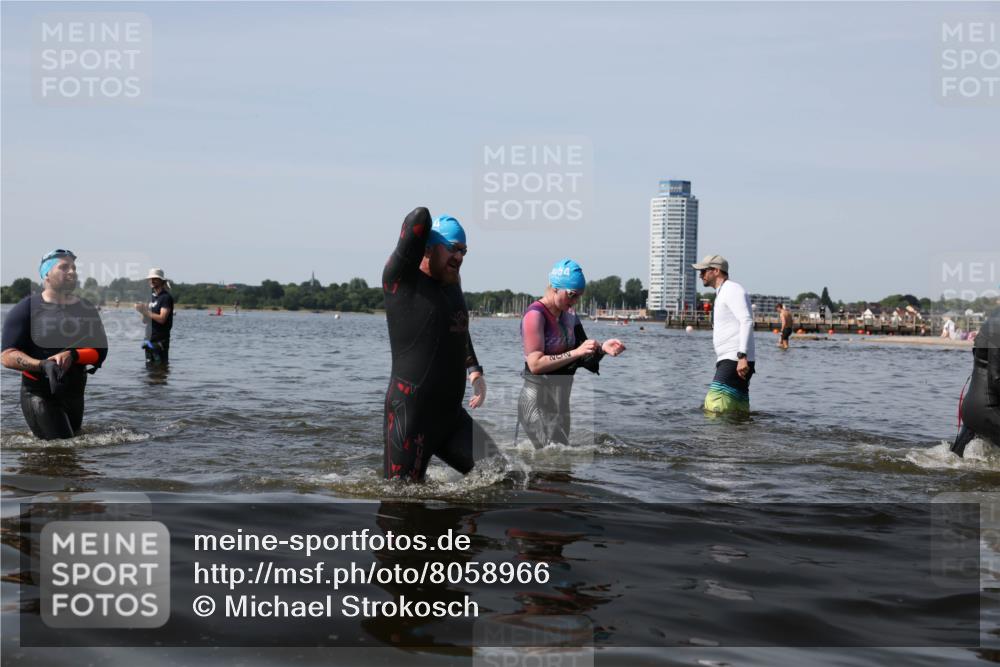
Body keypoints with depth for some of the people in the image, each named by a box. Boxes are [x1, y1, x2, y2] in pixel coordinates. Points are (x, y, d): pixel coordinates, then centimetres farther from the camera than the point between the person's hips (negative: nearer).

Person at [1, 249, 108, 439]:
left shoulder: (87, 311, 9)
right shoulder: (27, 309, -4)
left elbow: (100, 351, 0)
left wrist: (72, 355, -21)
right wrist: (42, 365, -28)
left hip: (75, 394, 5)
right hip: (39, 395, -5)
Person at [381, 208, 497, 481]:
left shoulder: (452, 282, 14)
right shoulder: (402, 279, -10)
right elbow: (420, 217, -23)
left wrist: (474, 369, 22)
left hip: (451, 414, 8)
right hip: (410, 416, -8)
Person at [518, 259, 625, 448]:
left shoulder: (569, 314, 9)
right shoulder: (535, 314, -15)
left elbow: (585, 358, 11)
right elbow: (535, 364, -23)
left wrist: (602, 347, -9)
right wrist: (576, 352, -26)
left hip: (560, 400, 9)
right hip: (538, 401, -8)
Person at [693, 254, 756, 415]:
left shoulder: (732, 289, -5)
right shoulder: (723, 294, 27)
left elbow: (747, 322, -18)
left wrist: (742, 356, -28)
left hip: (735, 361, -10)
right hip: (728, 361, 10)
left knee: (715, 408, -21)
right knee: (740, 413, 5)